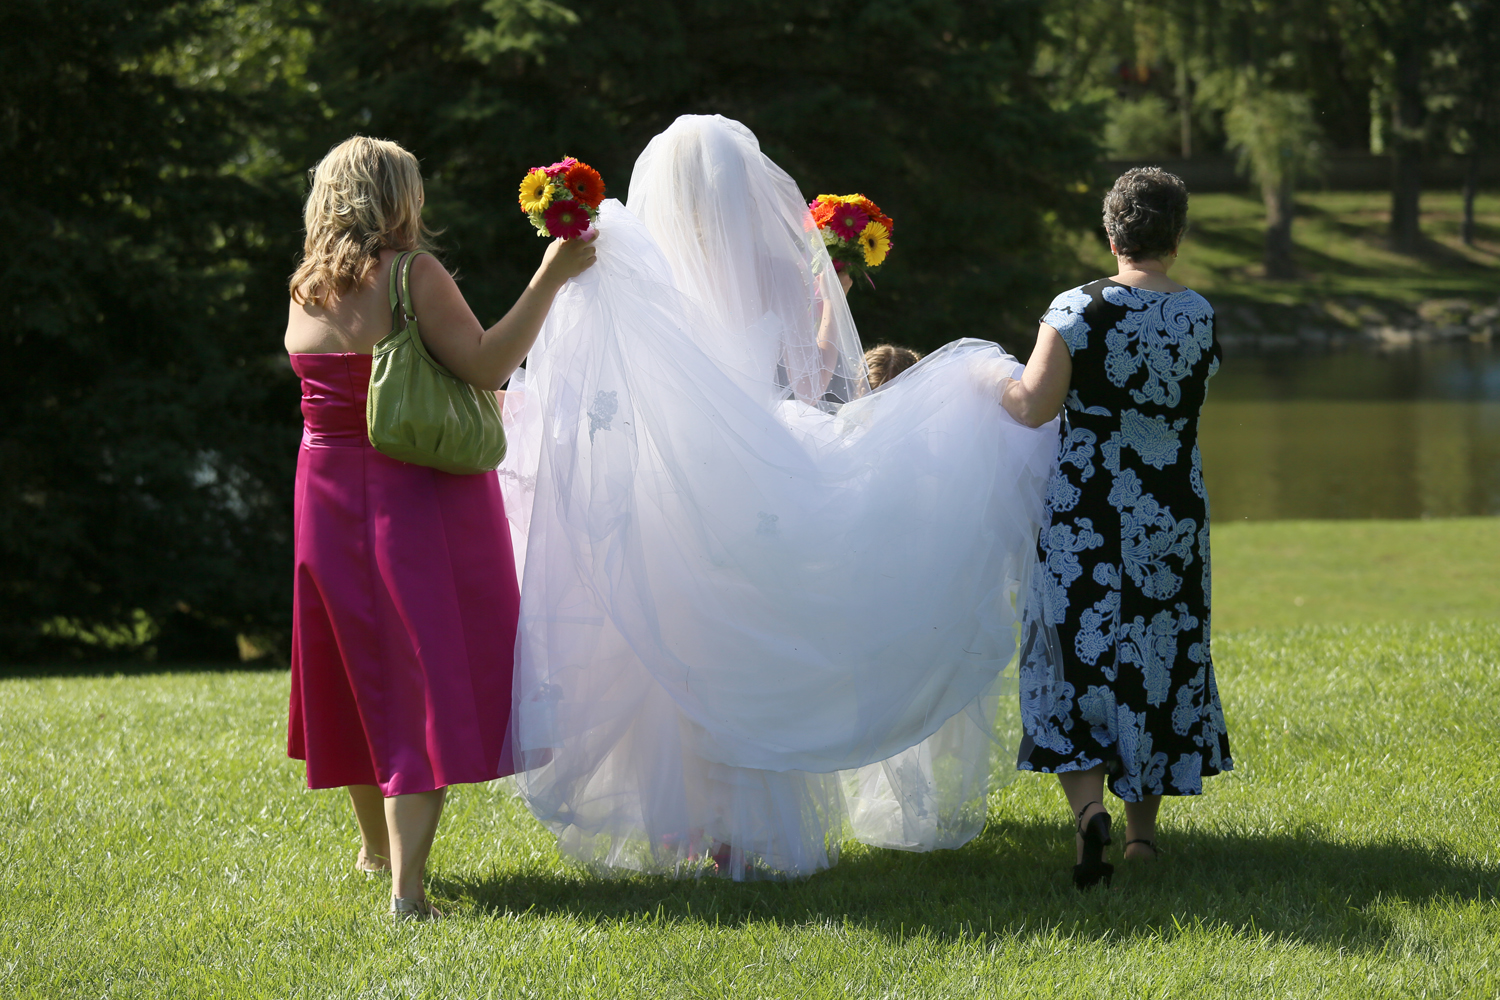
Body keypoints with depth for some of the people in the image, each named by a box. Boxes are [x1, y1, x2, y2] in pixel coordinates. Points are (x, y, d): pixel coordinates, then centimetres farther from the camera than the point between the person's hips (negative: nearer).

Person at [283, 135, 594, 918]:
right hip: (420, 496, -6)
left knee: (363, 668, 19)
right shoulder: (412, 277, -14)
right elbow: (487, 366, -20)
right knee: (426, 674, -3)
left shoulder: (305, 293, 5)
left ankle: (376, 844, 37)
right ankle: (406, 881, -12)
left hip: (331, 497, 6)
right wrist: (551, 276, -17)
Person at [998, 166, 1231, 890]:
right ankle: (1143, 829, 19)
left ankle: (1088, 806, -18)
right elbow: (1190, 398, 8)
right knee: (1157, 660, 13)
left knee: (1079, 658, 3)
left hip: (1084, 511, -3)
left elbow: (1033, 406, -14)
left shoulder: (1079, 309, -11)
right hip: (1172, 517, 3)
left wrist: (990, 381, 7)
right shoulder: (1201, 316, -1)